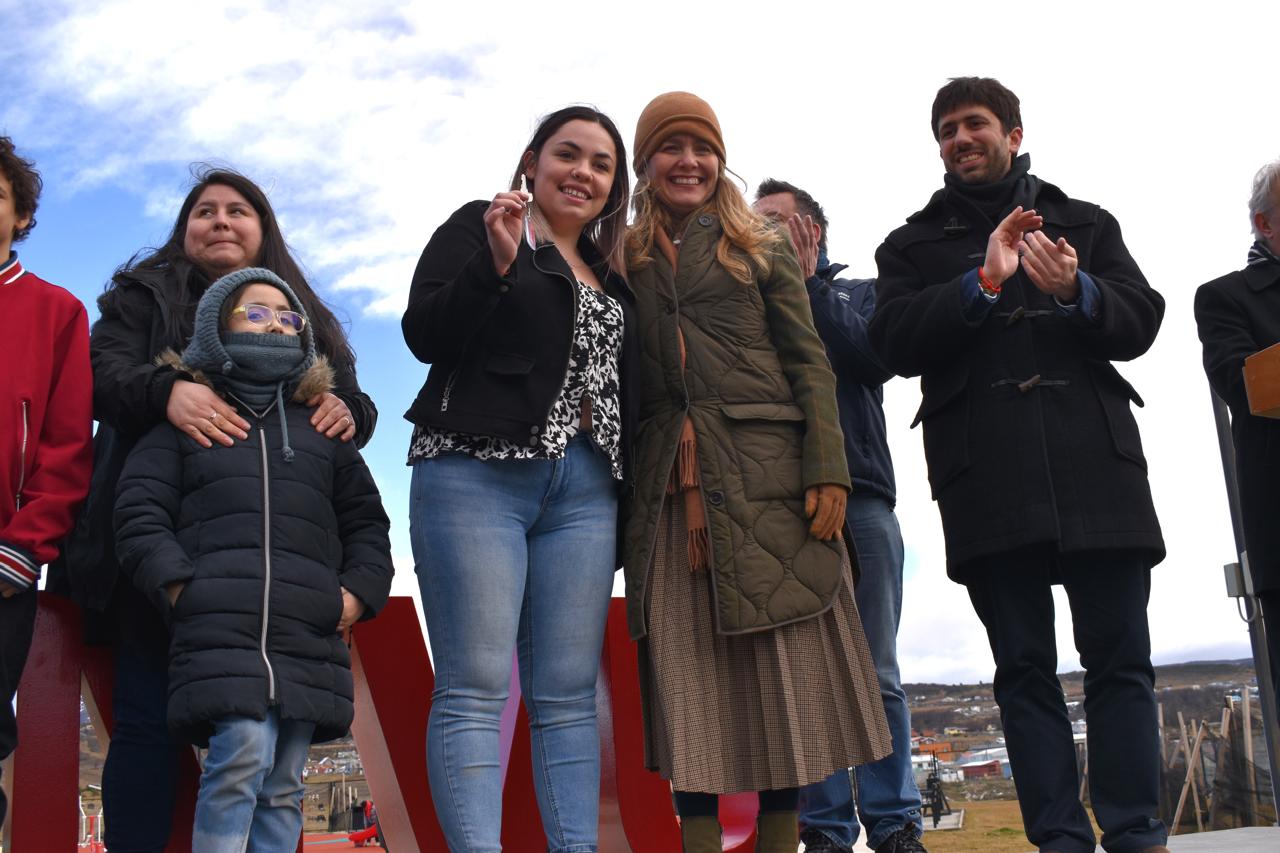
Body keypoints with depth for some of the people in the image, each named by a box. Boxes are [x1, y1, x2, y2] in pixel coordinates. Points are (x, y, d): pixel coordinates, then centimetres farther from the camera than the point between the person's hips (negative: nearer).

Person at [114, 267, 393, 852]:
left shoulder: (324, 430, 23)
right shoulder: (183, 421, 14)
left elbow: (367, 522, 21)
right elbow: (139, 518, 6)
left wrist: (357, 594, 3)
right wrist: (183, 592, -9)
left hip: (310, 638, 3)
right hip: (221, 633, -3)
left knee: (283, 785, 2)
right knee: (242, 760, -21)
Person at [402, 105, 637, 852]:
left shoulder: (611, 278, 24)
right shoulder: (477, 227, 9)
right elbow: (424, 333, -3)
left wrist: (632, 500, 16)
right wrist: (497, 263, -14)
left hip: (585, 491, 6)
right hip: (478, 476, -5)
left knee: (569, 695, 3)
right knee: (475, 688, -9)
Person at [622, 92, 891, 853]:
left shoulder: (760, 247, 11)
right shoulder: (627, 260, 14)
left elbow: (809, 361, 4)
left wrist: (827, 472, -8)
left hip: (767, 478, -1)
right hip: (669, 491, 1)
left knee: (782, 670, 1)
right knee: (688, 677, 1)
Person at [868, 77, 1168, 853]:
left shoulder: (1086, 224, 20)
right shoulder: (914, 245, 16)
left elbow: (1140, 323, 9)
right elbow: (897, 344, 0)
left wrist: (1076, 290, -10)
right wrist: (984, 281, -11)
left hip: (1094, 461, 1)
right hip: (988, 477, 0)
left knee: (1120, 659, -2)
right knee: (1025, 668, 0)